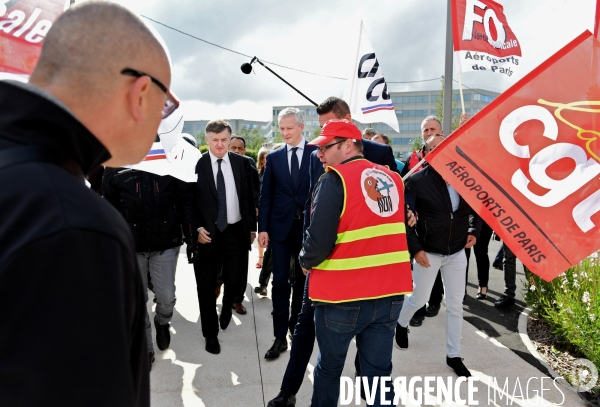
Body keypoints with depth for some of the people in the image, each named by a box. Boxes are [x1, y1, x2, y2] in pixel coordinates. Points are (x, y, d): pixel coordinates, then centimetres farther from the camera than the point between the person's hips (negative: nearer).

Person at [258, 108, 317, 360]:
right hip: (280, 227, 1)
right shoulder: (274, 157, 5)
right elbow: (265, 195, 5)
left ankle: (296, 325, 34)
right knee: (280, 282, 1)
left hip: (309, 227, -1)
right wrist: (263, 228, -2)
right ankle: (280, 337, 10)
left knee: (302, 280, 14)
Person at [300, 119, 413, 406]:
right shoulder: (393, 178, 6)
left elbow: (319, 241, -19)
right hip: (389, 292, 5)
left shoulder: (334, 179, -13)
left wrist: (306, 262, 0)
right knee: (379, 371, 15)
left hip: (342, 295, -5)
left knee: (328, 367, 16)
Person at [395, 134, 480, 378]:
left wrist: (474, 231, 1)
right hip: (428, 253, -3)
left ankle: (453, 356, 25)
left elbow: (474, 208, 14)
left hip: (457, 252, 4)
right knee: (419, 299, 12)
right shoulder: (417, 181, -12)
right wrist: (415, 249, -16)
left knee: (455, 305, 9)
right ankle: (401, 324, 45)